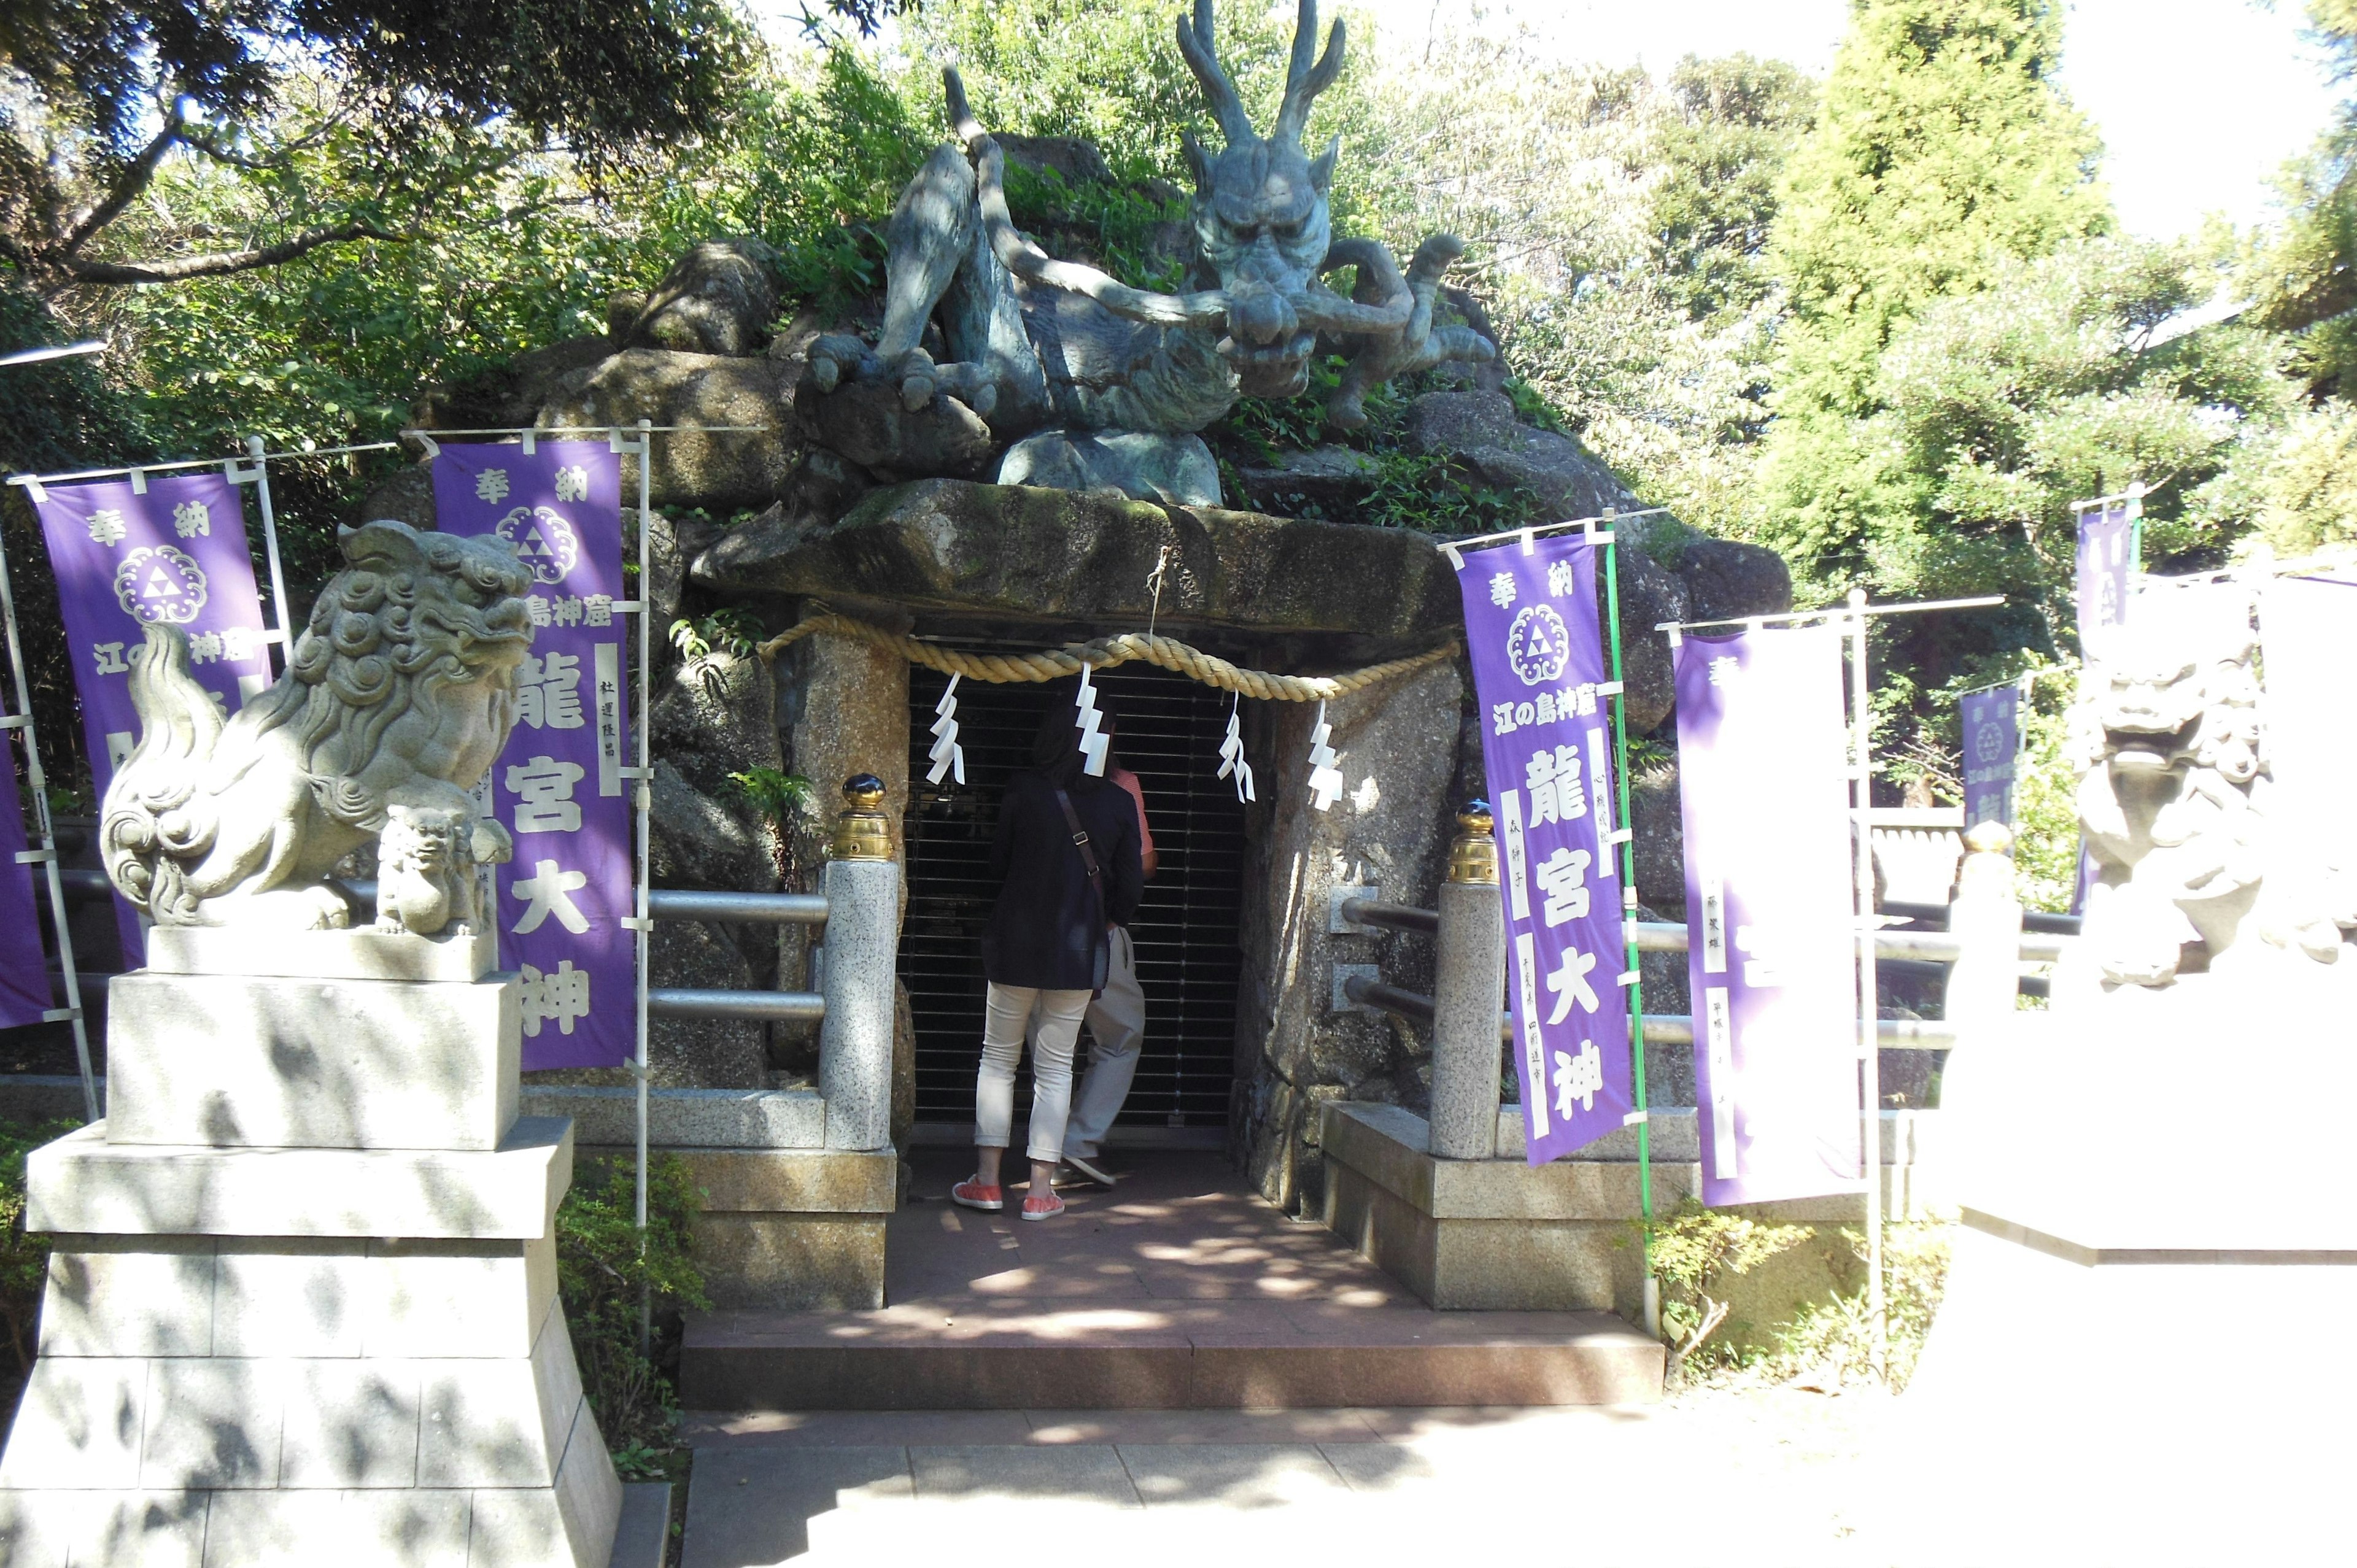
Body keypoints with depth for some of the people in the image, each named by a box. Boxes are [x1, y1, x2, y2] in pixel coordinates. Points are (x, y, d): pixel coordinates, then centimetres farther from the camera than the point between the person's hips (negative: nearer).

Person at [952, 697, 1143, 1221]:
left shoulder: (1022, 791, -6)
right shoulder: (1119, 803, -4)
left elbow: (999, 863, 4)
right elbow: (1129, 885, 1)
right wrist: (1108, 920, 22)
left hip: (1017, 942, -1)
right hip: (1079, 948, 1)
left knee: (998, 1058, 12)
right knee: (1055, 1067, 8)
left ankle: (987, 1179, 11)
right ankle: (1041, 1189, 8)